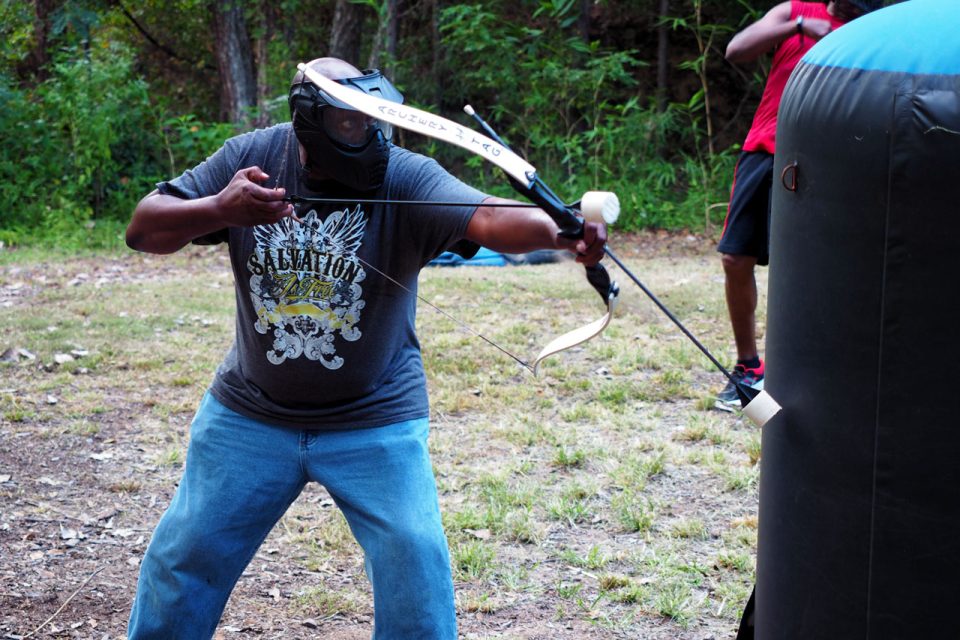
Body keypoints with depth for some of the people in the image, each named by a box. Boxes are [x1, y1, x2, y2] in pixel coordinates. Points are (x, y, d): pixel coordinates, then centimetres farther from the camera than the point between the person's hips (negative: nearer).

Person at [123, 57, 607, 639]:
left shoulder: (406, 177, -19)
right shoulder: (251, 157, -10)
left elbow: (488, 217, -37)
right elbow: (144, 229, -11)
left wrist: (557, 231, -59)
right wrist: (219, 210, -31)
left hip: (375, 422, -2)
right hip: (251, 415, 2)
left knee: (415, 562, -8)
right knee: (183, 557, 12)